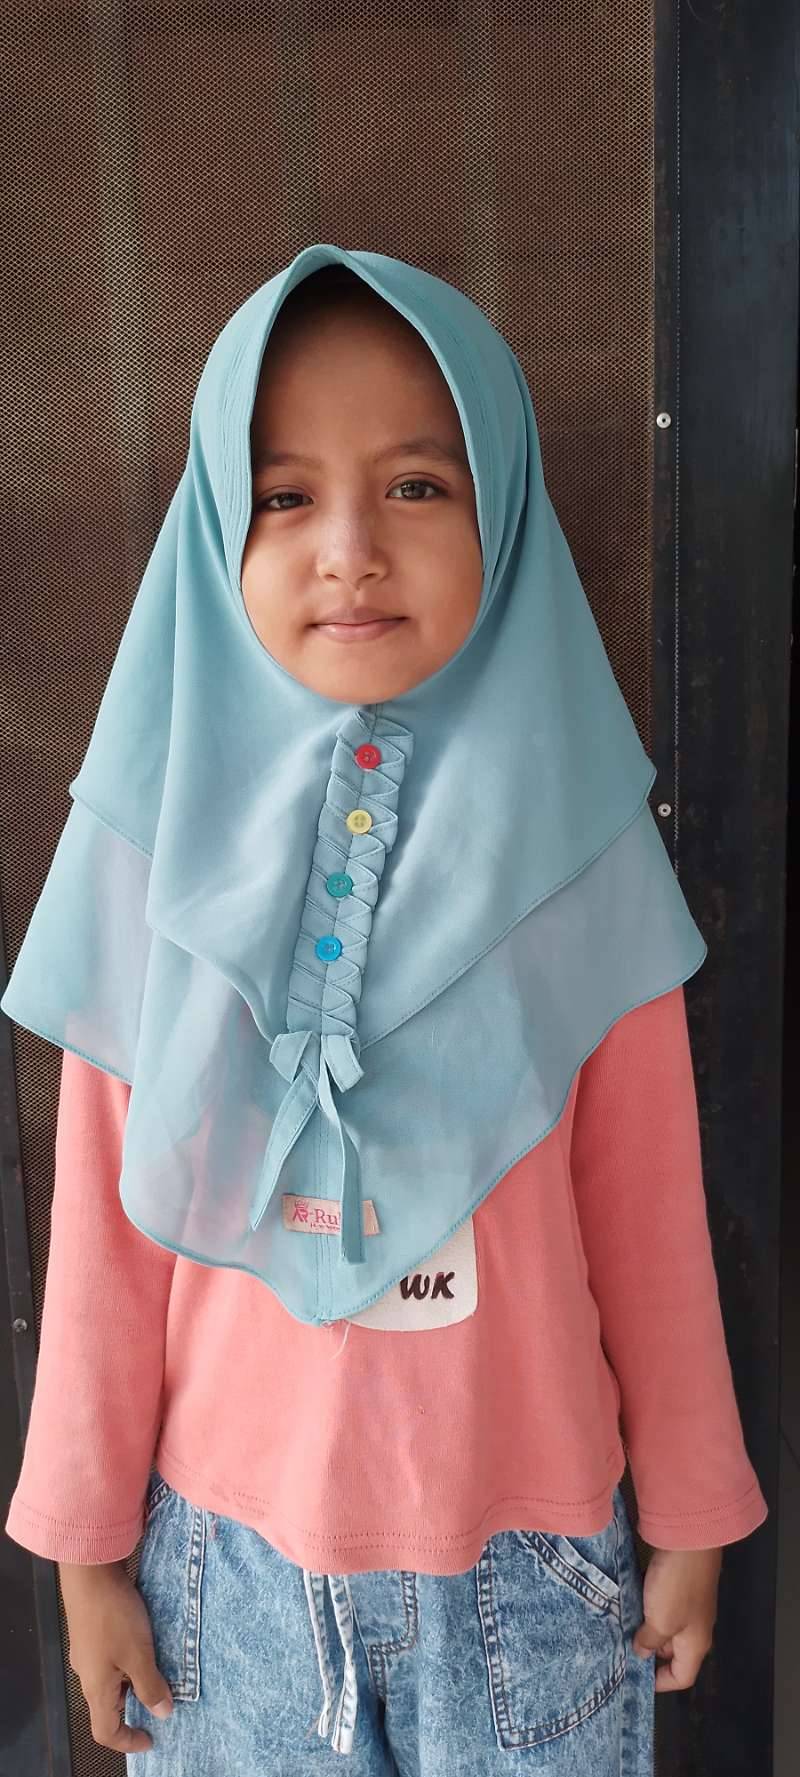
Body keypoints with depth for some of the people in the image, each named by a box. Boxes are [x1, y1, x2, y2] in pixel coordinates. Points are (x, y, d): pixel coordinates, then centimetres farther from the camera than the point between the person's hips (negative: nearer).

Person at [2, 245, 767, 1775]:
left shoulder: (571, 845, -12)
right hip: (231, 1546, 1)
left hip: (528, 1545, 0)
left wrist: (689, 1517, 3)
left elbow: (648, 1218, -5)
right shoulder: (165, 844, -11)